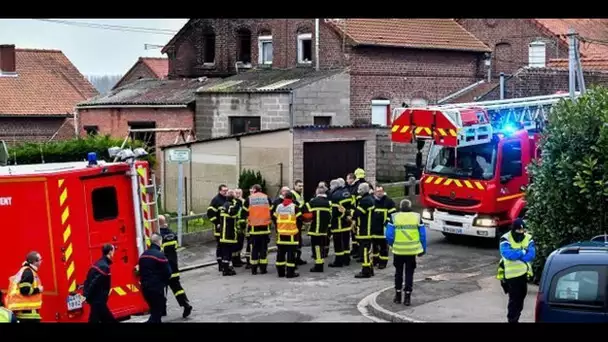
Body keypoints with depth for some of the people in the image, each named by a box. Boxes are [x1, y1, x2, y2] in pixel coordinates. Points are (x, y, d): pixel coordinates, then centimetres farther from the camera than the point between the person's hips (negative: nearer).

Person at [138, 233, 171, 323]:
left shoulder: (143, 255, 8)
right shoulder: (160, 255, -16)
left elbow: (141, 272, 14)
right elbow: (168, 273, -13)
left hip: (145, 288, 8)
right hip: (157, 288, -8)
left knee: (154, 311, 21)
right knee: (157, 312, -2)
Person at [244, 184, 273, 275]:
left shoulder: (249, 199, 0)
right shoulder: (267, 198, 4)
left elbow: (245, 213, 1)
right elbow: (271, 212, 6)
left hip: (254, 227, -1)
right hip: (265, 227, 1)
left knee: (254, 248, 6)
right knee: (264, 248, 6)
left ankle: (254, 269, 7)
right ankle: (263, 268, 5)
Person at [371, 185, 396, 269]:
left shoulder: (388, 201, -6)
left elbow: (392, 214, -6)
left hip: (383, 229, -4)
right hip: (373, 228, 4)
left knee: (383, 246, 1)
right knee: (374, 245, 16)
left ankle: (383, 262, 8)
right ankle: (375, 260, 30)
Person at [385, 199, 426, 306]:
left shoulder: (394, 217, -3)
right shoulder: (417, 217, 0)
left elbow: (389, 235, -6)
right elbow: (423, 235, 0)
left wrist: (392, 245, 12)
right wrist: (423, 249, 11)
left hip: (398, 250, 0)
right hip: (412, 251, 0)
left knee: (398, 272, 16)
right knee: (409, 273, 9)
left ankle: (398, 295, 21)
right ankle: (407, 297, 7)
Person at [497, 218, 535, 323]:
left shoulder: (528, 238, 1)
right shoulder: (505, 239, -12)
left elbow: (532, 255, -12)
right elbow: (507, 254, -28)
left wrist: (515, 254, -21)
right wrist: (523, 252, -19)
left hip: (524, 273, 6)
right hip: (511, 274, -5)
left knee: (521, 297, 17)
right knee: (514, 298, -6)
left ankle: (515, 318, 33)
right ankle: (512, 320, 4)